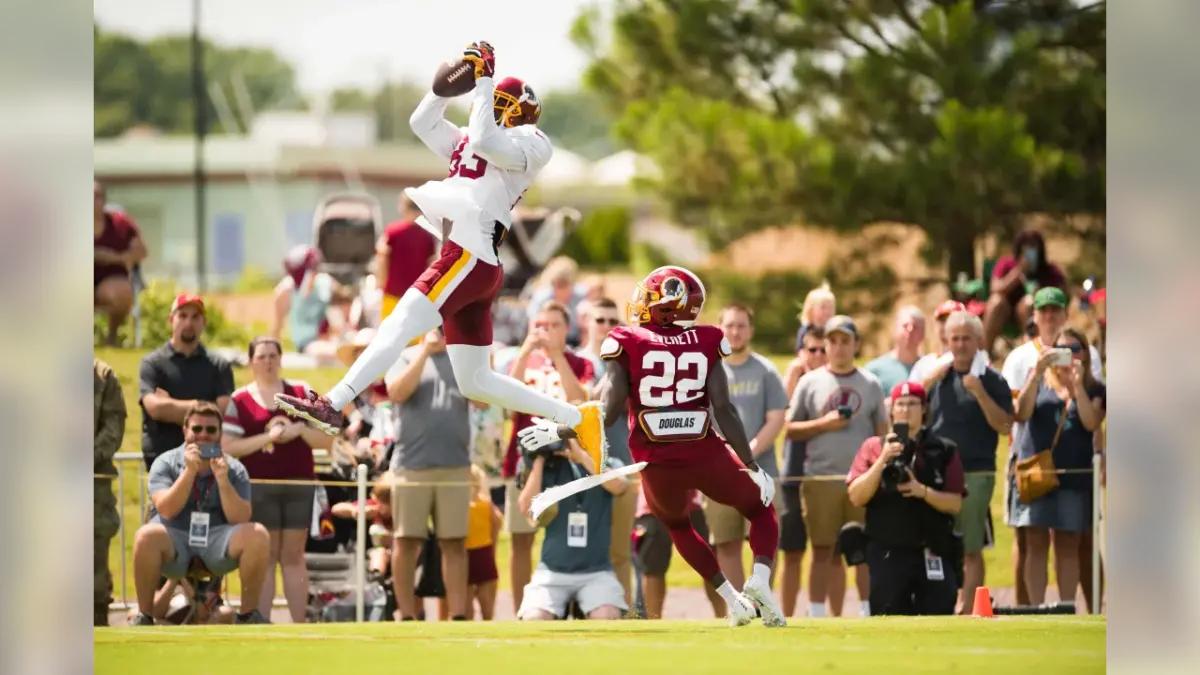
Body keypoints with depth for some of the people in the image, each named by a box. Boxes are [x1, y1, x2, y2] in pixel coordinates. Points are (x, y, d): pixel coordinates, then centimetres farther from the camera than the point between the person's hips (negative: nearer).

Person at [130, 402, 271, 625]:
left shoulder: (233, 469, 5)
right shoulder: (166, 463, 2)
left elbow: (240, 519, -8)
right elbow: (166, 510, -14)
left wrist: (222, 479, -20)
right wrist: (190, 471, -20)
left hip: (218, 543, 2)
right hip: (175, 542, -2)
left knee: (258, 535, -26)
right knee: (147, 536, -35)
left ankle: (249, 614, -9)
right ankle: (144, 615, -18)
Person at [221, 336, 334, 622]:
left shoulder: (302, 393, 9)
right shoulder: (239, 401, 3)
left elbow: (327, 439, 7)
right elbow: (227, 446, -5)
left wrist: (299, 430, -11)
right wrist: (267, 437, -14)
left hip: (299, 484, 2)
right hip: (259, 487, -2)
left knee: (293, 556, 4)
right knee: (265, 556, -2)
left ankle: (300, 624, 5)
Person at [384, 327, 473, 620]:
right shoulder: (406, 358, 7)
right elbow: (397, 393, -12)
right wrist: (426, 352, -13)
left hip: (455, 467, 1)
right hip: (412, 465, -1)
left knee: (455, 543, 0)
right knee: (407, 542, 0)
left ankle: (458, 615, 1)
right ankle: (407, 617, 4)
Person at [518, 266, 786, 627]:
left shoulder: (628, 343, -4)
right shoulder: (705, 343, 1)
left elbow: (606, 414, -8)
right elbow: (724, 410, -4)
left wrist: (555, 433, 6)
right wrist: (753, 467, 3)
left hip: (658, 463, 0)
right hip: (707, 455, 0)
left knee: (678, 526, 33)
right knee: (762, 510, 24)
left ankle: (731, 597, 23)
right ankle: (759, 581, -3)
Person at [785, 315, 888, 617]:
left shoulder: (870, 384, 11)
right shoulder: (810, 382, 7)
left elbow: (882, 432, 11)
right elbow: (790, 430, 5)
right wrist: (823, 424, -10)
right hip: (820, 477, -1)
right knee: (823, 550, 0)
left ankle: (868, 613, 4)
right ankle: (817, 615, 3)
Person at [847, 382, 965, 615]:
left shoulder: (944, 451, 9)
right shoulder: (873, 447, 9)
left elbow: (955, 504, 1)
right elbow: (856, 497, -3)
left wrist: (923, 491, -17)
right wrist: (883, 460, -14)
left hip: (933, 556, 0)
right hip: (887, 553, 0)